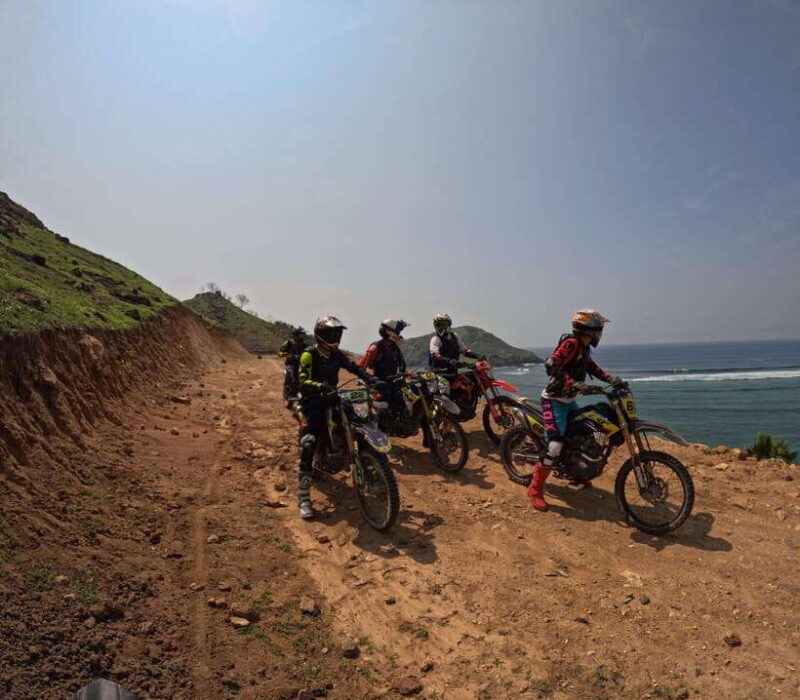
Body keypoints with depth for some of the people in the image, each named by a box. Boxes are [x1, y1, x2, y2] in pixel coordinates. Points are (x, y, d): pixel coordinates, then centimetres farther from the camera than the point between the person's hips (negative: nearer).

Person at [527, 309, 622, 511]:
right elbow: (551, 364, -30)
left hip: (569, 400, 10)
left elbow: (591, 367, 19)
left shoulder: (584, 347, 10)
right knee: (555, 444, -18)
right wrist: (573, 383, -38)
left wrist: (610, 378, 4)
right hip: (555, 401, -10)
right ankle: (535, 489, -11)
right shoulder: (571, 343, -19)